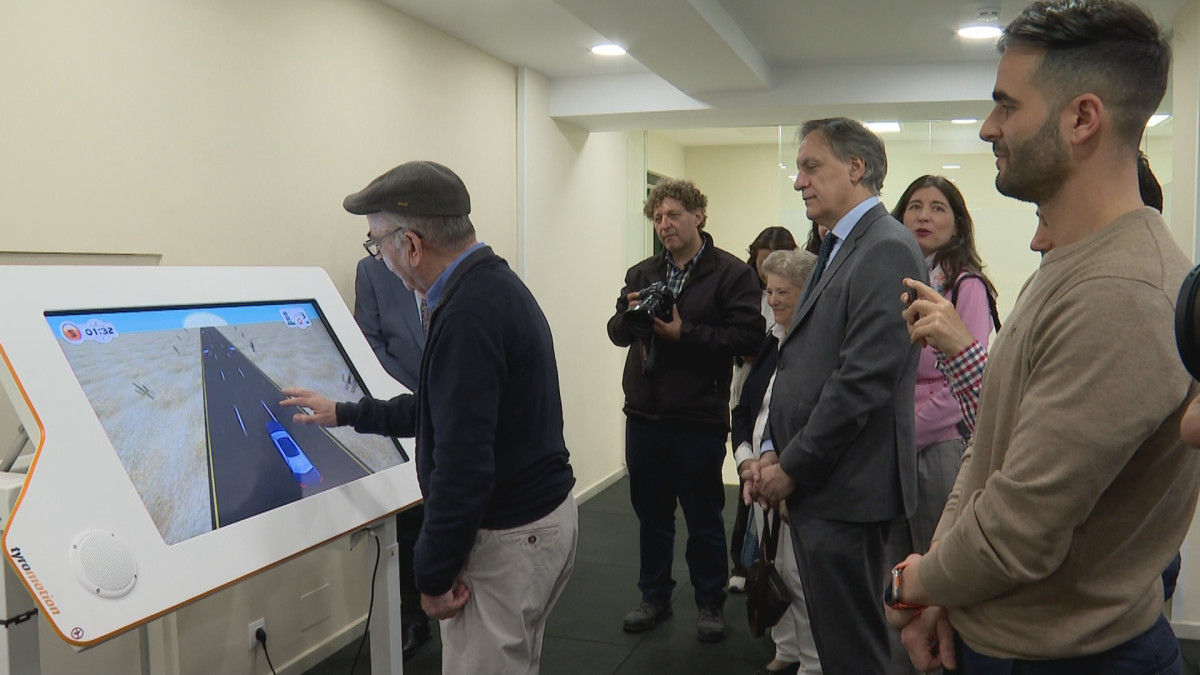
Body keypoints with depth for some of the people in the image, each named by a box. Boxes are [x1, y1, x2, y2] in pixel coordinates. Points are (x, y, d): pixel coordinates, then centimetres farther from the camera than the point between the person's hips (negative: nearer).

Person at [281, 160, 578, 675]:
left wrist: (434, 576, -16)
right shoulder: (497, 284, 9)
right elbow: (442, 407, 22)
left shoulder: (468, 314, -23)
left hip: (508, 536, -10)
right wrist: (343, 414, 28)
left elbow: (463, 464, -27)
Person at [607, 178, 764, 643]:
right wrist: (629, 314, -11)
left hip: (698, 419, -5)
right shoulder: (641, 274, 11)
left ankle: (710, 604, 26)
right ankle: (654, 596, 32)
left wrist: (684, 333, -21)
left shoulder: (731, 274, -7)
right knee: (651, 514, 17)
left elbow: (748, 337, -17)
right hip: (643, 415, 5)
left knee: (704, 519, 9)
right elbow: (617, 333, 12)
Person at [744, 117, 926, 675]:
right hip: (812, 484, 9)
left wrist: (792, 467, -15)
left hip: (844, 488, -9)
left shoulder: (888, 250, -15)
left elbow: (863, 379, -22)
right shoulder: (837, 249, 16)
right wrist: (775, 452, 6)